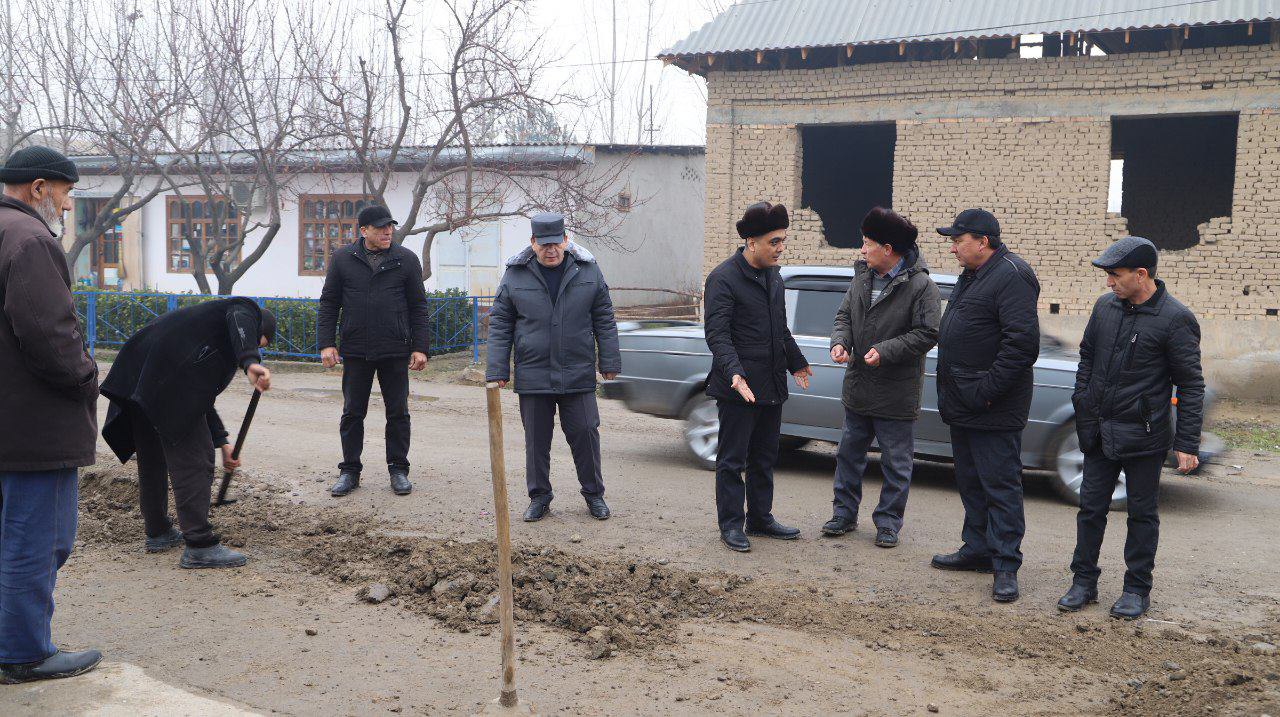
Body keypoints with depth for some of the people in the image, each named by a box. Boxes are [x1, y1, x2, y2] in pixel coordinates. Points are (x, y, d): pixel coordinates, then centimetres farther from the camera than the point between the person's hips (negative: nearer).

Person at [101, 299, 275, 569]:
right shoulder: (248, 310, 14)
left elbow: (204, 395, 38)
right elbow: (239, 321, -15)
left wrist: (221, 442, 38)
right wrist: (251, 362, -32)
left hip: (137, 377, 10)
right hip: (171, 378, -10)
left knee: (152, 457, 21)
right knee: (193, 457, -6)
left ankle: (158, 532, 36)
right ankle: (200, 546, -5)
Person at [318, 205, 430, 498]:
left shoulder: (406, 260, 2)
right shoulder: (343, 259, 3)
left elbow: (419, 307, 3)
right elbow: (328, 303, 6)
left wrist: (420, 347, -3)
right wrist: (327, 344, -2)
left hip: (395, 352, 0)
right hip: (355, 352, 1)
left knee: (398, 413, 5)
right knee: (352, 413, 7)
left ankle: (398, 470, 17)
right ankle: (350, 471, 18)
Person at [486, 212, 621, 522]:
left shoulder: (588, 271, 1)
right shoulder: (515, 275, -1)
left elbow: (604, 320, 6)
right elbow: (499, 325, 2)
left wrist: (610, 362, 3)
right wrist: (497, 371, -2)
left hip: (578, 376, 0)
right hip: (532, 376, 0)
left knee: (585, 434, 5)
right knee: (536, 439, 9)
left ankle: (594, 493, 23)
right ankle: (539, 496, 24)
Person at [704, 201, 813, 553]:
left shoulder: (773, 276, 13)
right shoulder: (723, 278, -13)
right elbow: (717, 334, -19)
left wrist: (796, 363, 32)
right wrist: (734, 373, -31)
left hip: (771, 386, 8)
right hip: (739, 388, -8)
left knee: (764, 458, 16)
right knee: (732, 460, 2)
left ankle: (760, 518, 28)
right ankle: (730, 525, 13)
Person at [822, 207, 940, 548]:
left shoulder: (921, 286, -14)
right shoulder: (861, 277, 6)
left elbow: (927, 334, -16)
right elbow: (845, 316, 11)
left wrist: (885, 351, -23)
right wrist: (840, 341, -9)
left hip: (896, 393, -6)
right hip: (858, 388, 6)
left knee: (896, 463, 6)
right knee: (849, 454, 15)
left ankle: (888, 522, 19)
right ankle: (844, 513, 29)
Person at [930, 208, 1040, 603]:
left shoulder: (1012, 276, -17)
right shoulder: (972, 275, 15)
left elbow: (1022, 343, -24)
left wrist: (987, 390, -23)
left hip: (993, 409, -10)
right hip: (963, 405, 10)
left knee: (1000, 484, -3)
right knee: (970, 481, 18)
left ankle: (1005, 564, 4)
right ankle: (978, 549, 30)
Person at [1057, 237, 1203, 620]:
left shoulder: (1175, 319, -13)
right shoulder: (1105, 307, 4)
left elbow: (1191, 385, -10)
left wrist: (1187, 443, -12)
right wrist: (1082, 405, 13)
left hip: (1143, 435, -5)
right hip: (1100, 431, 5)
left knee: (1142, 513, 8)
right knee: (1091, 506, 10)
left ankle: (1137, 589, 20)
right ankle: (1084, 581, 21)